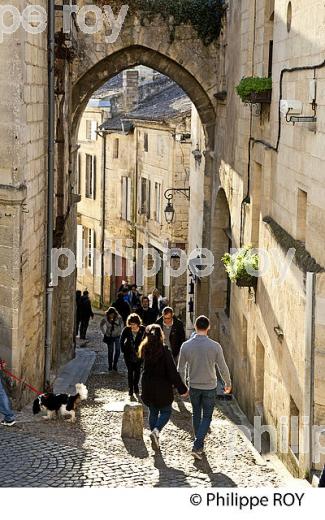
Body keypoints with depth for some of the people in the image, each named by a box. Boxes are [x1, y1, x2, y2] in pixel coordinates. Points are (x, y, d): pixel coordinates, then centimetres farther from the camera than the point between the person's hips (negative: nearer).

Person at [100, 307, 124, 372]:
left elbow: (122, 325, 5)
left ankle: (115, 364, 10)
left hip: (117, 336, 0)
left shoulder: (118, 318, -15)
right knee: (110, 351, 5)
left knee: (118, 350, -4)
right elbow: (101, 325, 7)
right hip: (109, 336, 0)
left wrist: (120, 332, 3)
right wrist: (104, 333, 4)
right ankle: (110, 366, 17)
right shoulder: (105, 319, -14)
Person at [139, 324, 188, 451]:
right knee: (165, 412, 12)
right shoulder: (164, 351, -18)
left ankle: (155, 440, 20)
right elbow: (172, 372, -16)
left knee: (153, 412, 17)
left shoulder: (145, 350, -5)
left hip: (148, 386, 4)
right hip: (162, 387, -4)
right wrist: (182, 388, -9)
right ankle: (156, 431, -13)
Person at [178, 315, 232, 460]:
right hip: (210, 387, -2)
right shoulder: (215, 346, -14)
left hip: (194, 387, 2)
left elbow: (181, 369, -1)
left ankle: (200, 445, 30)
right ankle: (197, 446, -7)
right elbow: (223, 368, -7)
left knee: (196, 415, 20)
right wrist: (228, 383, 11)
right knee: (206, 417, 7)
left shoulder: (186, 346, -9)